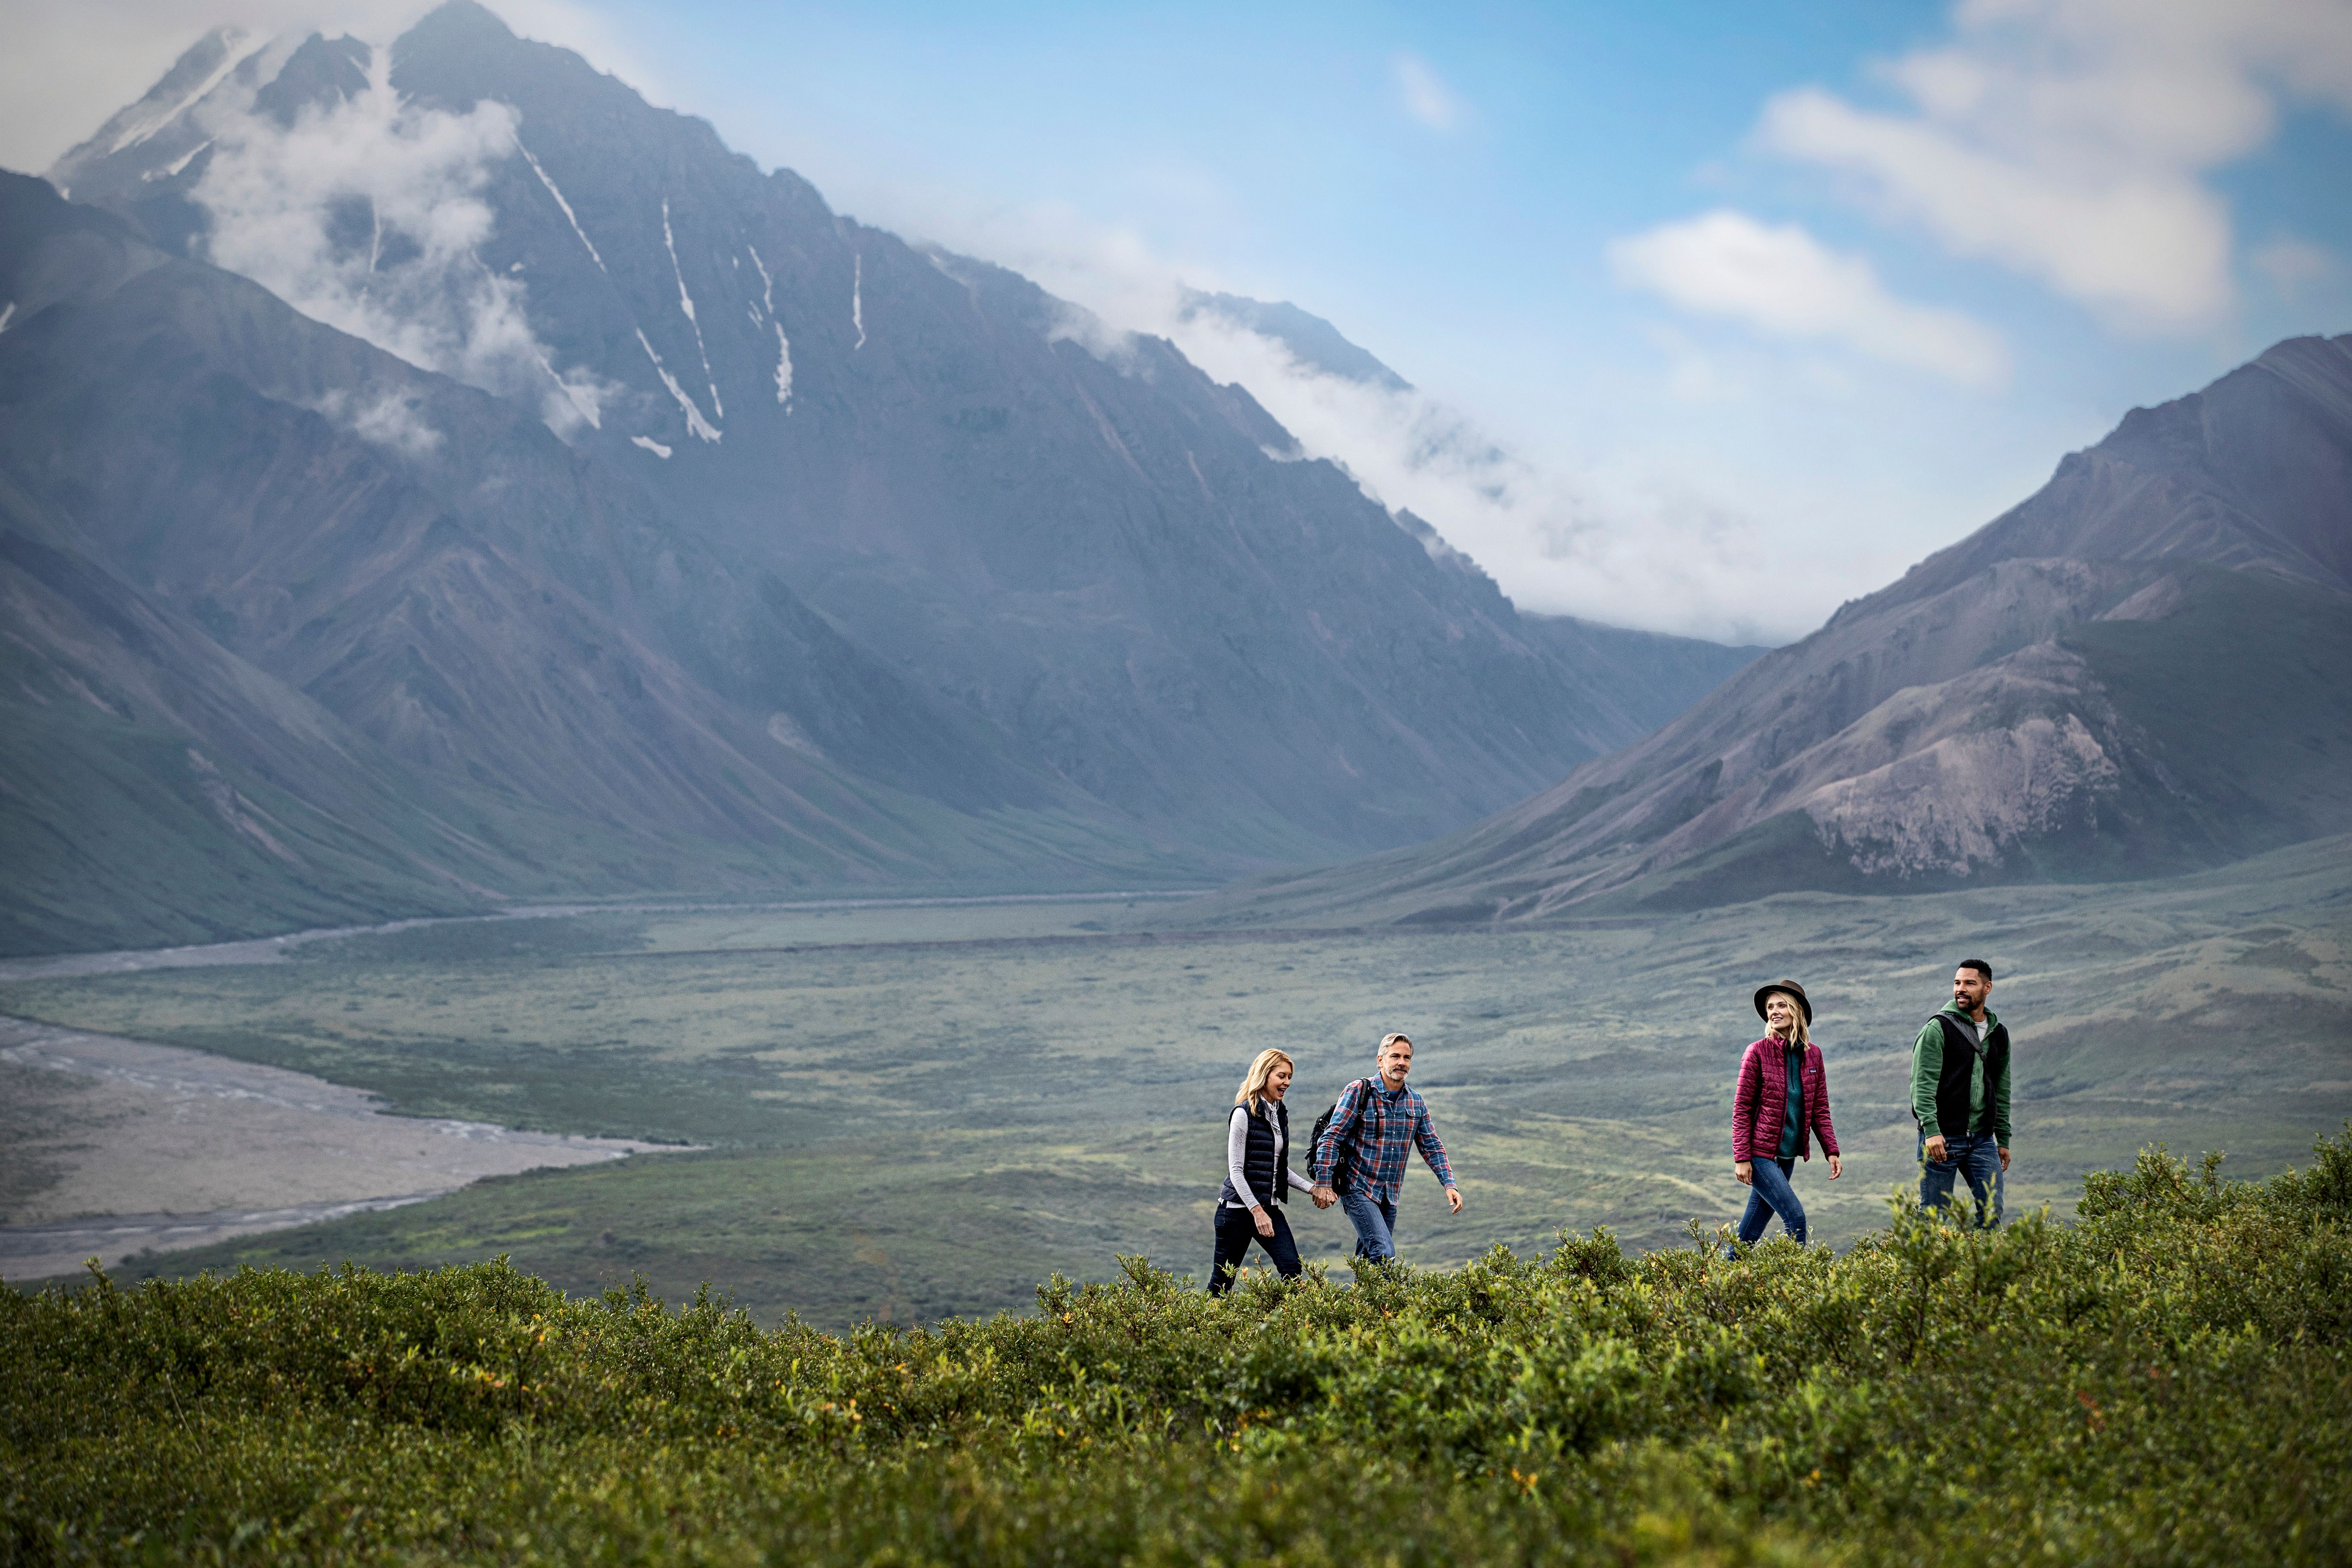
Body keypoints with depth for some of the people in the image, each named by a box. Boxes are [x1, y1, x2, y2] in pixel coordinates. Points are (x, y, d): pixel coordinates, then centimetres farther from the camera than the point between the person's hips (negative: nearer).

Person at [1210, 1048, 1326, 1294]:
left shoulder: (1280, 1114, 12)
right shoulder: (1244, 1113, -11)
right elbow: (1235, 1170, -14)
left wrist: (1312, 1188, 6)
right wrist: (1257, 1211, -21)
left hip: (1270, 1207, 7)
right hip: (1238, 1208, -7)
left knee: (1292, 1269, -11)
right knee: (1222, 1280, 2)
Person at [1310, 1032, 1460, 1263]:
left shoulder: (1417, 1103, 7)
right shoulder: (1359, 1092, -9)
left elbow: (1432, 1147, 13)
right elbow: (1332, 1138, -11)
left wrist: (1450, 1185, 0)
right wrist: (1324, 1183, -17)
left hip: (1390, 1195, 6)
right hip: (1358, 1189, -6)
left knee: (1369, 1259, 9)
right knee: (1384, 1253, -20)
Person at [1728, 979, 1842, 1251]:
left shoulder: (1813, 1054, 5)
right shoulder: (1758, 1052, -9)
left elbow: (1820, 1109, 11)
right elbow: (1742, 1109, -8)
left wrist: (1831, 1151, 4)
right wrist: (1741, 1158, -12)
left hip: (1788, 1154, 5)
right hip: (1761, 1152, -5)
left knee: (1757, 1221, 11)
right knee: (1795, 1215, -14)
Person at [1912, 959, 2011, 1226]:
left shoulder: (1999, 1033, 13)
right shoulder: (1938, 1029, -5)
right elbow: (1922, 1085, -13)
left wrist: (2003, 1140, 18)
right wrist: (1931, 1130, -24)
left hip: (1982, 1139, 5)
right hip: (1942, 1138, -5)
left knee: (1992, 1212, -2)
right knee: (1934, 1216, -2)